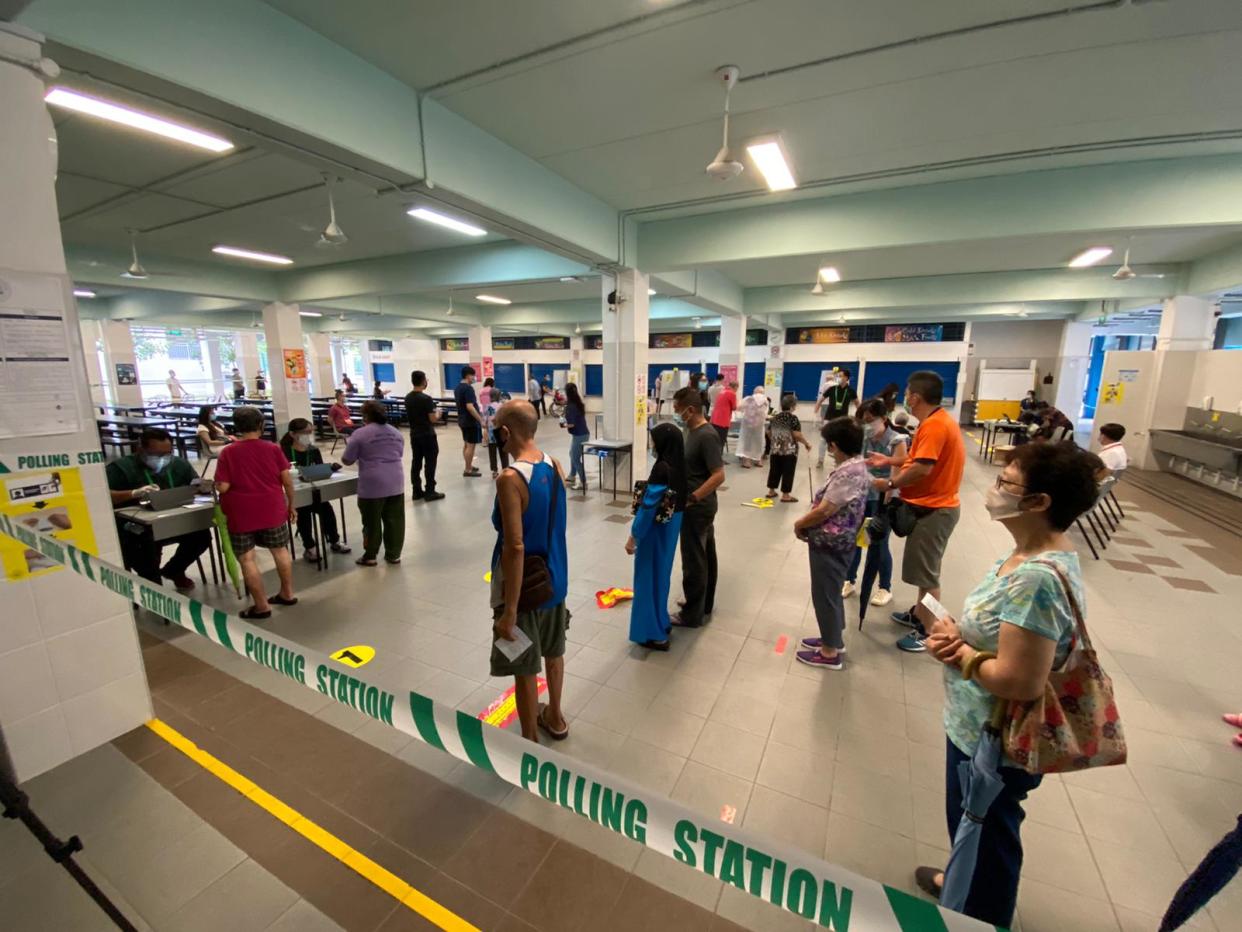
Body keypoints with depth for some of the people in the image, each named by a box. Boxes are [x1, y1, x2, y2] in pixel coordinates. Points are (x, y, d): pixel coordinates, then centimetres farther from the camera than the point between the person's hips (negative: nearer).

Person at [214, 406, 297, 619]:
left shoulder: (228, 452, -8)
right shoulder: (273, 448, -5)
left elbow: (223, 487, -11)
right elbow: (287, 479, -5)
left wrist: (215, 484, 13)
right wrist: (291, 504, 7)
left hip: (241, 514, -2)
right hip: (272, 510, 2)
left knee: (247, 559, 7)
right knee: (280, 550, 18)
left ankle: (262, 606, 12)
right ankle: (287, 594, 27)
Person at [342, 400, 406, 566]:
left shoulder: (360, 434, -8)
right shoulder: (396, 433, 9)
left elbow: (347, 460, -1)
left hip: (372, 486, -4)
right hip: (395, 484, 5)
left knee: (372, 522, 8)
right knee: (395, 520, 10)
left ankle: (370, 556, 20)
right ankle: (393, 554, 18)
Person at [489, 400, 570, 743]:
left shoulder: (510, 479, -25)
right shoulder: (555, 466, -3)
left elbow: (515, 547, -27)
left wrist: (509, 611, -21)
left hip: (524, 586, -7)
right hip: (555, 579, 7)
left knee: (524, 669, 12)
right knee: (553, 652, 25)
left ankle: (530, 743, 31)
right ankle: (554, 717, 47)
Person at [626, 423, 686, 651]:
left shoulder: (662, 469, -25)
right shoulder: (677, 466, 1)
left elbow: (648, 507, -23)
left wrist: (633, 537, -14)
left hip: (656, 531, -9)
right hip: (671, 528, 9)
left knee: (650, 576, 6)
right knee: (661, 574, 22)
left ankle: (654, 634, 18)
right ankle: (662, 622, 38)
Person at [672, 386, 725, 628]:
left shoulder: (706, 436, -22)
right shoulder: (695, 431, 7)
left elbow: (719, 475, -26)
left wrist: (690, 499, -24)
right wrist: (692, 499, 14)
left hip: (697, 508, -10)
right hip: (703, 505, 10)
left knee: (693, 561, 2)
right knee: (706, 555, 19)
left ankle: (692, 614, 16)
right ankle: (705, 603, 35)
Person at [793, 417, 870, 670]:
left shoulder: (847, 473, -25)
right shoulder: (858, 466, 7)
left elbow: (825, 511, -24)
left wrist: (800, 524, -8)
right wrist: (807, 521, 7)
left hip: (829, 544, -10)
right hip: (837, 542, 10)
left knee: (824, 595, 5)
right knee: (831, 593, 23)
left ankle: (830, 653, 20)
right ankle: (834, 639, 40)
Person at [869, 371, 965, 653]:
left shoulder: (934, 425, -23)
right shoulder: (936, 421, 10)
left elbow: (923, 468, -30)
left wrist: (890, 484, -19)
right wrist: (889, 460, 13)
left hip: (934, 509, -10)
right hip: (931, 505, 10)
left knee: (926, 572, 1)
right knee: (923, 567, 21)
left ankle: (930, 632, 15)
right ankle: (919, 615, 36)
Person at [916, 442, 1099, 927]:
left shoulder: (1037, 578, -33)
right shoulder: (1035, 554, -2)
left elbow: (1020, 681, -33)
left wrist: (958, 654, -18)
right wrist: (958, 634, -8)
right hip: (984, 728, 9)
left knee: (984, 833, 19)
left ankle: (981, 914, 45)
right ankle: (964, 881, 58)